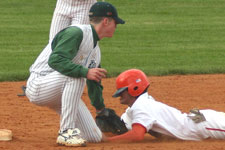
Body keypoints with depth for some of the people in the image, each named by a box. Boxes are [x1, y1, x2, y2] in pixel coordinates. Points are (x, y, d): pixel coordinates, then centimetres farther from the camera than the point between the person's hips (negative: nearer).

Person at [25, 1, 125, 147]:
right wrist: (85, 72, -39)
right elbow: (55, 60, -31)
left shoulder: (96, 51, 13)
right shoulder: (76, 32, -17)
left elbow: (94, 86, 24)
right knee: (75, 76, -38)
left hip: (63, 93, 8)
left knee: (95, 137, -7)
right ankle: (66, 132, -32)